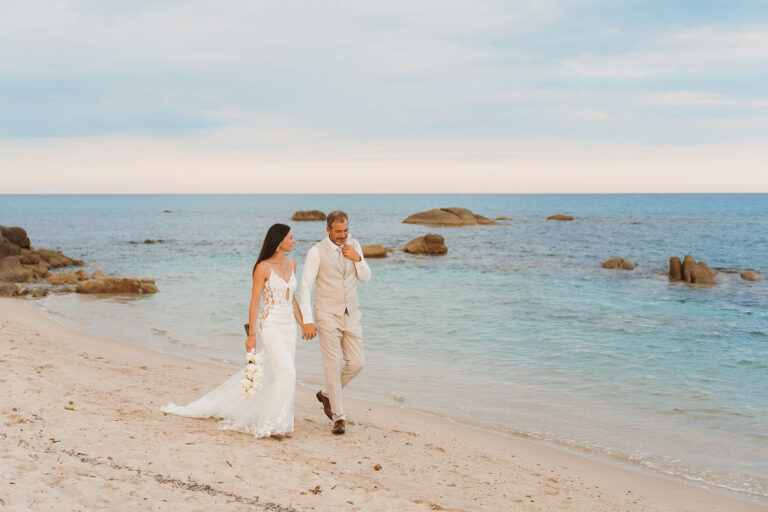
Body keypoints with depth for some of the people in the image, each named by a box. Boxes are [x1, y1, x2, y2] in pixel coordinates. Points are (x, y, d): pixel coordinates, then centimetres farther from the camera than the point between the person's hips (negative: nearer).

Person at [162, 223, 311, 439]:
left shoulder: (291, 264, 9)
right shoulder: (263, 268, -11)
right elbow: (254, 302, -10)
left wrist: (303, 324, 13)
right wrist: (252, 334, -13)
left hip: (288, 327, 7)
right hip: (270, 326, -7)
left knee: (273, 375, 8)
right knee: (286, 373, -15)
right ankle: (272, 424, -5)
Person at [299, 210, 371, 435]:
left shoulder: (354, 245, 3)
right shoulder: (316, 252, -13)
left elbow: (365, 278, 6)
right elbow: (305, 287, -13)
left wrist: (357, 259, -14)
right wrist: (306, 321, -20)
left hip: (351, 315, 5)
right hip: (328, 316, -5)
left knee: (356, 363, 3)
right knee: (333, 366, -5)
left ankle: (327, 394, 27)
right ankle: (339, 417, 5)